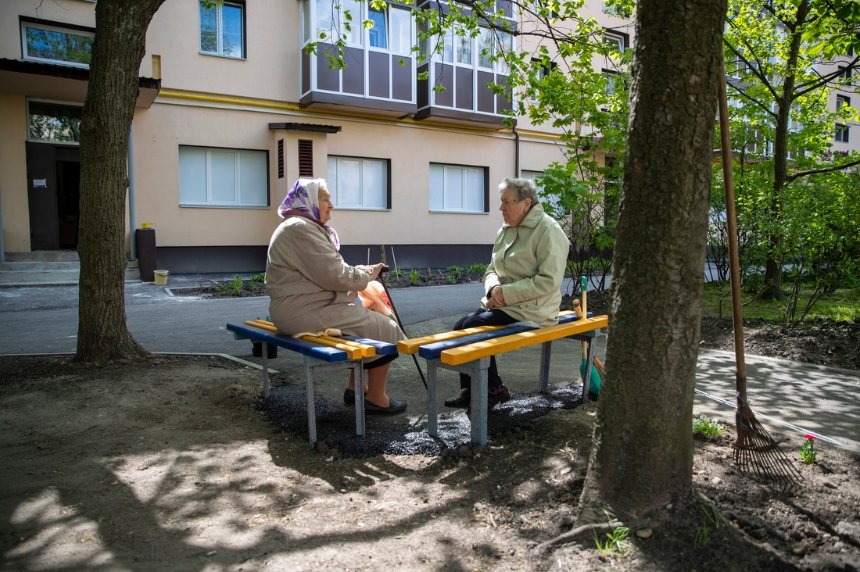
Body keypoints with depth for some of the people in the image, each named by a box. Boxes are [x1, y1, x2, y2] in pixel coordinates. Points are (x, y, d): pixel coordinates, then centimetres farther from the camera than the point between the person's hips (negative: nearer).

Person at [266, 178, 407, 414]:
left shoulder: (305, 227, 18)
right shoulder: (300, 228, -17)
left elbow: (329, 271, 20)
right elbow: (333, 276, -21)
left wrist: (361, 271, 7)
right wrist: (366, 276, -5)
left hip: (303, 309, 11)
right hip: (307, 313, -11)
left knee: (369, 318, 20)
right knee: (385, 329, -4)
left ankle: (354, 387, 22)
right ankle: (376, 398, 6)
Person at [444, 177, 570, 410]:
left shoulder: (548, 230, -12)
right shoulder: (506, 230, 12)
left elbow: (549, 281, -21)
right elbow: (491, 270, 15)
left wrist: (507, 293, -21)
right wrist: (494, 288, -9)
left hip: (531, 310, -8)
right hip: (503, 305, 8)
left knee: (473, 327, -19)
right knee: (461, 326, -9)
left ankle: (494, 389, 0)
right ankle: (469, 390, 3)